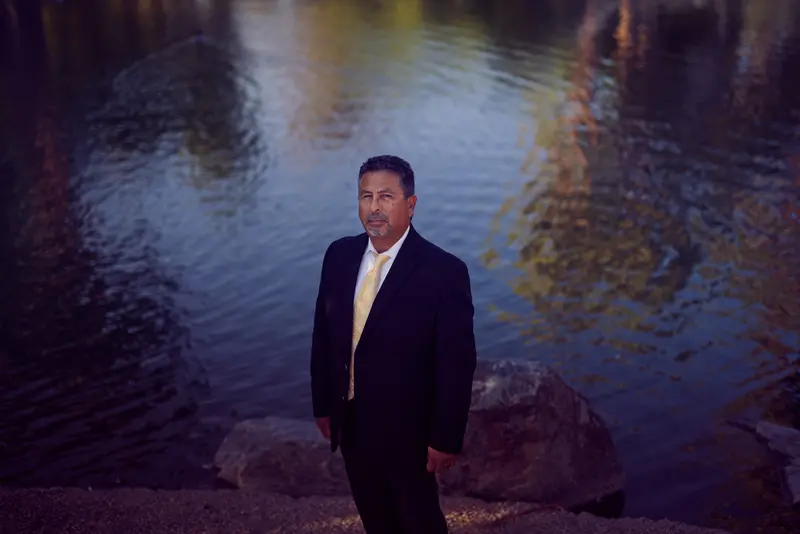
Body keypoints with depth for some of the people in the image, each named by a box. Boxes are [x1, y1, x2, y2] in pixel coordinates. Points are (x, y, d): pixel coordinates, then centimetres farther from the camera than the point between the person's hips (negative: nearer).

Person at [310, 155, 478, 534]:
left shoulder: (444, 272, -21)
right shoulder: (339, 255, -4)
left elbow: (456, 364, -17)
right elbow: (323, 335, 6)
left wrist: (446, 439, -14)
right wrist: (322, 404, 9)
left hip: (407, 431, -5)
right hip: (351, 424, 5)